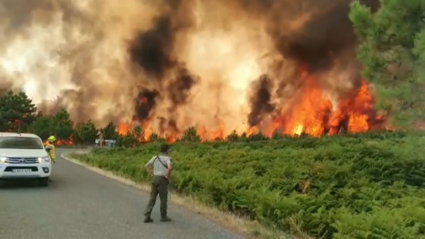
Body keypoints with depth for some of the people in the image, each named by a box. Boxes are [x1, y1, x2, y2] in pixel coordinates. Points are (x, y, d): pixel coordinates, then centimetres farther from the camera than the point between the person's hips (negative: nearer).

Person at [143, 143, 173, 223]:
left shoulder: (155, 157, 11)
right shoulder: (168, 158, -8)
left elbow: (146, 166, 15)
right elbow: (170, 167, -27)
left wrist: (152, 174, 14)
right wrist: (168, 176, -13)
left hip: (155, 178, 6)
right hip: (162, 179, -6)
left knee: (152, 198, 9)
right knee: (163, 199, 7)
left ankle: (147, 216, 3)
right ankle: (163, 216, 17)